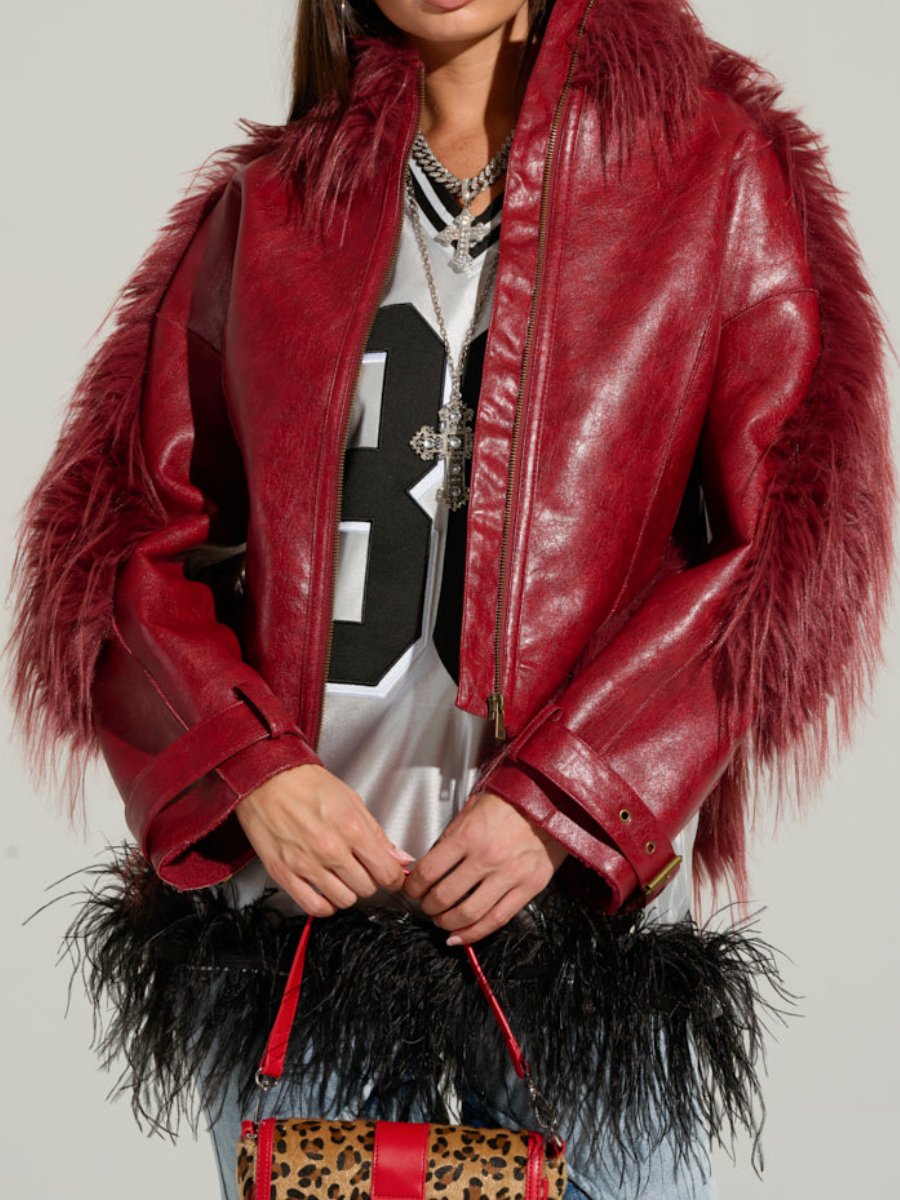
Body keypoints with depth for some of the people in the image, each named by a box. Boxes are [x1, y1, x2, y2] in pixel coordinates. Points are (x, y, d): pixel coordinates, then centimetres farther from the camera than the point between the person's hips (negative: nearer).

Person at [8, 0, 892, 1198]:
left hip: (584, 882, -1)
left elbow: (791, 540, -3)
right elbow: (128, 528, 9)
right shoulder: (265, 204, 11)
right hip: (291, 876, 2)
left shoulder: (714, 168, 5)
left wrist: (561, 795, -11)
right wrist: (251, 770, -8)